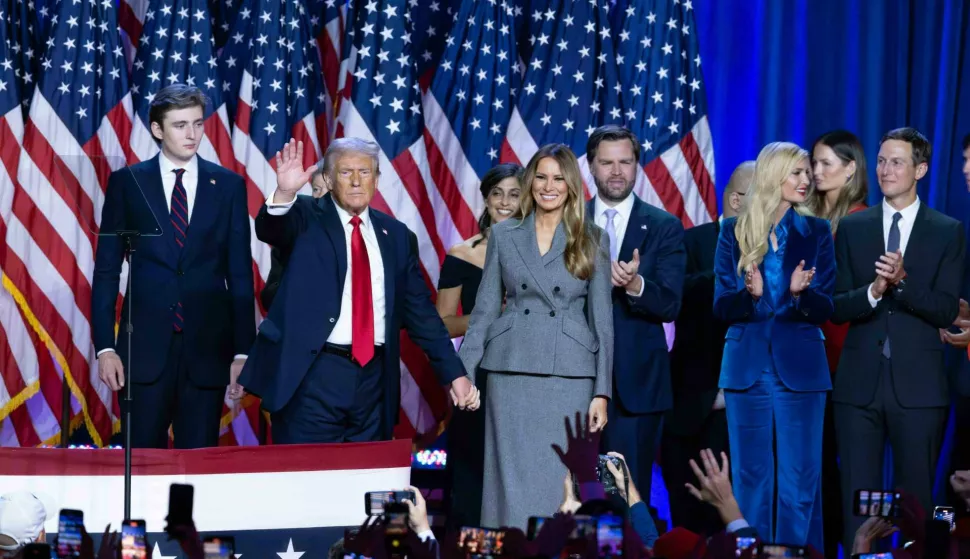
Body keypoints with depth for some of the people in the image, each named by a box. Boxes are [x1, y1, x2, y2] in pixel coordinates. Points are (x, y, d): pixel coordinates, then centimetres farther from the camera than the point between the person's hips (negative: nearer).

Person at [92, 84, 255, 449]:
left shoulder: (229, 186, 6)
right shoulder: (127, 183, 4)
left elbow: (240, 274, 7)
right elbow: (106, 270, 4)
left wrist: (242, 351, 1)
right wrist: (105, 346, -3)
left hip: (207, 347, 1)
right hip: (146, 344, -1)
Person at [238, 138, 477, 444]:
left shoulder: (396, 235, 13)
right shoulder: (308, 218, 2)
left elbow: (420, 311, 15)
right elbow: (269, 229, -21)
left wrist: (454, 373, 11)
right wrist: (284, 194, -42)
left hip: (373, 378, 4)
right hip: (312, 375, -4)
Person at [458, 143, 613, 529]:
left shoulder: (592, 240, 5)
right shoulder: (503, 235, 9)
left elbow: (602, 318, 4)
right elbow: (484, 309, 9)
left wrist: (602, 392, -2)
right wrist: (463, 373, 1)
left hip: (570, 374, -1)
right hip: (512, 371, 1)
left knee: (561, 482, -1)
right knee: (512, 479, 0)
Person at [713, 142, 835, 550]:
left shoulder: (816, 232, 5)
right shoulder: (734, 232, 4)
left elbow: (826, 309, 1)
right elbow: (721, 307, 1)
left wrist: (802, 293, -20)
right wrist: (750, 294, -19)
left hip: (799, 367, 0)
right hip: (747, 366, 0)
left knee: (800, 479, -2)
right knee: (751, 476, 5)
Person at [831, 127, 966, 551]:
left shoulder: (947, 232, 3)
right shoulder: (852, 228, 9)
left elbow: (946, 311, -5)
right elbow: (837, 308, 3)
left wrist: (902, 281, -20)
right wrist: (873, 290, -16)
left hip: (918, 384, -2)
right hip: (860, 381, 2)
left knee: (916, 499, 3)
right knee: (857, 498, 3)